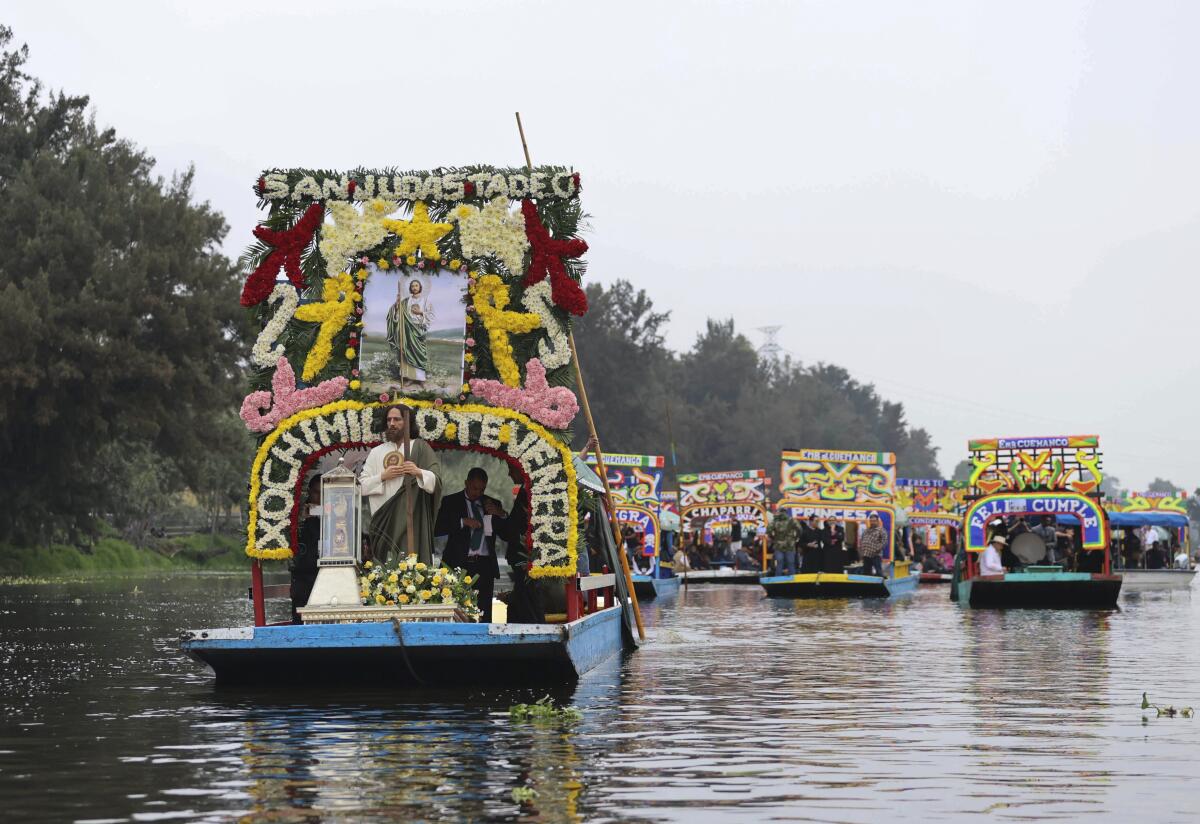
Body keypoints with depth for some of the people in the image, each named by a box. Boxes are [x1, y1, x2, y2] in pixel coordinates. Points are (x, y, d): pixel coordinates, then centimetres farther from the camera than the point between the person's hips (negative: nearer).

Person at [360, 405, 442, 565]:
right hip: (384, 519, 3)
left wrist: (419, 472, -19)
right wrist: (382, 477, -7)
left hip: (411, 518, -3)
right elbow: (362, 486, 9)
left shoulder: (419, 447, 7)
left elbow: (437, 480, -1)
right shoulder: (377, 452, 16)